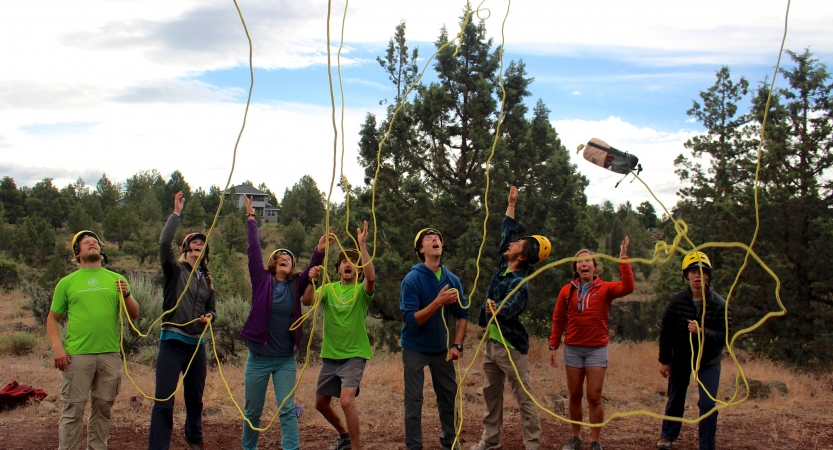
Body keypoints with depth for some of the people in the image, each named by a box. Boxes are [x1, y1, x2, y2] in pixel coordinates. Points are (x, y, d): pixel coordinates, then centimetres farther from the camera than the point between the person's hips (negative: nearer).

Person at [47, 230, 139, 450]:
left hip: (110, 355, 2)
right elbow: (53, 318, 7)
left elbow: (134, 314, 9)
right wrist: (57, 346, -7)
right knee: (73, 409, -2)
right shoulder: (67, 282, 6)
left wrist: (126, 295, -9)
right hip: (77, 355, -2)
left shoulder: (116, 279, 11)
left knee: (102, 408, 9)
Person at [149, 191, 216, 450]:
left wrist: (209, 317, -3)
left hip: (196, 344, 5)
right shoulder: (174, 269, -2)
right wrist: (176, 214, -19)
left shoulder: (207, 280, 13)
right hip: (172, 342, -5)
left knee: (195, 397, 19)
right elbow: (164, 243, -21)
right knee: (163, 401, -8)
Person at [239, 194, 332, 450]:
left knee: (287, 410, -4)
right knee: (253, 411, 11)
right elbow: (253, 249, -10)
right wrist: (251, 217, -12)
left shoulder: (296, 286, 1)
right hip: (258, 357, -1)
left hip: (285, 359, 1)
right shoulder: (262, 281, -4)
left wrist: (320, 251, -33)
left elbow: (312, 269, -15)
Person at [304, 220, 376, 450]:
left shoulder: (361, 290, -6)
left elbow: (371, 277, -29)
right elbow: (307, 301, -13)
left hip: (354, 355, -5)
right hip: (329, 355, 5)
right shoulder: (328, 288, 5)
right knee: (321, 403, 16)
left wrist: (362, 245, -34)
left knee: (346, 401, -22)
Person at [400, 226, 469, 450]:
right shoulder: (412, 279, -18)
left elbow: (463, 314, 2)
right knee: (414, 400, 1)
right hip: (415, 349, -4)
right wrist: (438, 302, -32)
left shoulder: (452, 279, -5)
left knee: (449, 395, 11)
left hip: (441, 348, 4)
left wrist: (457, 345, -7)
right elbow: (410, 319, -23)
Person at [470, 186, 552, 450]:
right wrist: (511, 203, 17)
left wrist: (496, 310, -46)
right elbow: (507, 230, 14)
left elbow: (510, 309, -31)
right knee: (491, 394, 15)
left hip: (512, 345, -9)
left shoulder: (520, 284, -19)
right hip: (492, 342, 9)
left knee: (524, 398, -3)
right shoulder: (503, 268, 4)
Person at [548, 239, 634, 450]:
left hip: (597, 349, -2)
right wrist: (553, 346, 3)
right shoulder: (567, 291, 3)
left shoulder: (605, 289, -2)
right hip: (572, 349, 2)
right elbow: (558, 320, 6)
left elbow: (627, 287, -21)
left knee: (594, 397, -1)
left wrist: (623, 259, -23)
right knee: (575, 396, 10)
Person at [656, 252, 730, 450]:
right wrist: (664, 360, -3)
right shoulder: (676, 301, -15)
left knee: (708, 404, -7)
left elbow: (724, 336, -21)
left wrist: (702, 331, -38)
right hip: (680, 358, 1)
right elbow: (665, 332, -7)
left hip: (709, 360, -1)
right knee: (675, 399, 16)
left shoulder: (720, 305, -18)